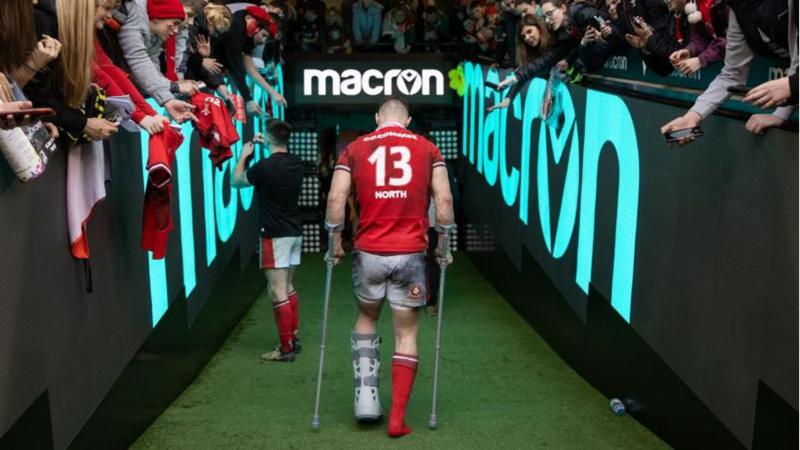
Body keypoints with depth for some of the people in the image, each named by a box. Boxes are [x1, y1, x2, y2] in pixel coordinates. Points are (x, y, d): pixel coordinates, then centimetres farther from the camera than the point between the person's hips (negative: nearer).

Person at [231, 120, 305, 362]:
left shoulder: (265, 166, -17)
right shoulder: (297, 163, 2)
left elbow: (236, 181, 2)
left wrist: (244, 156, 15)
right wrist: (268, 148, 30)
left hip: (275, 235, -8)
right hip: (294, 232, 8)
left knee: (278, 292, -4)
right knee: (288, 287, 18)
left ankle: (286, 348, -1)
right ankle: (294, 337, 25)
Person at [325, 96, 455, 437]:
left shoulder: (354, 149, 6)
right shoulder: (427, 149, 6)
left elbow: (335, 199, -3)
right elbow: (444, 199, -2)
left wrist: (336, 243, 8)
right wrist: (442, 245, 8)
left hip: (368, 252, 1)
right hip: (411, 253, -1)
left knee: (366, 319, 24)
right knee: (406, 334, 8)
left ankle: (366, 397, 15)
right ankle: (397, 419, 8)